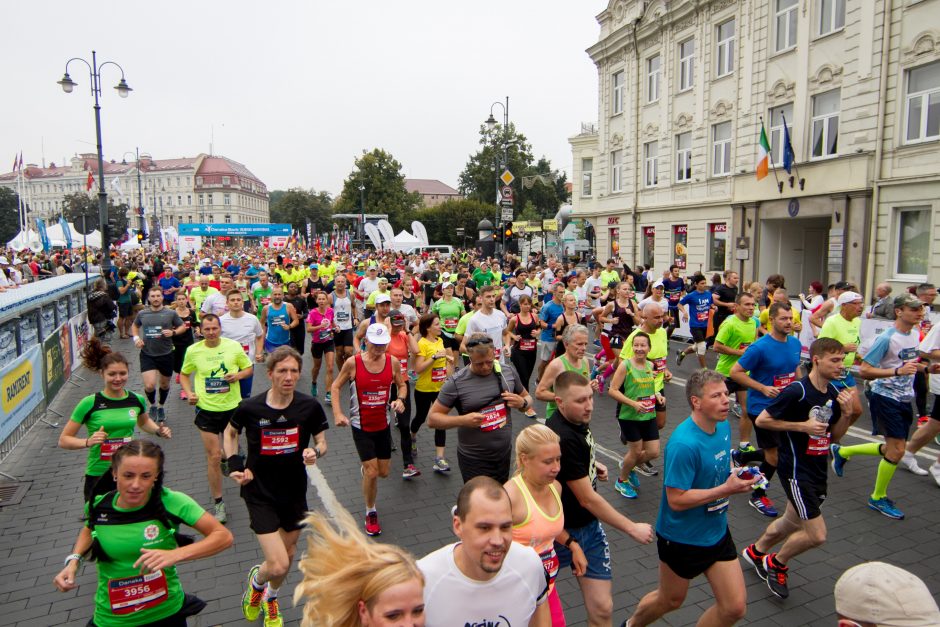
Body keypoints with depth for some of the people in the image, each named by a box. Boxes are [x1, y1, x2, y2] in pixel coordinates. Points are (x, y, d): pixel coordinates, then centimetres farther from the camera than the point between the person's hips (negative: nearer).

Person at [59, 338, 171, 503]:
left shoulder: (137, 400, 1)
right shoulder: (90, 403, -9)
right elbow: (63, 440, -5)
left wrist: (158, 431, 5)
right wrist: (88, 442, -22)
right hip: (99, 477, -3)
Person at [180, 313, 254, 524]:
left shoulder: (234, 346, -7)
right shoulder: (193, 351, -5)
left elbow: (249, 368, 5)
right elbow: (184, 374, 11)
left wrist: (237, 375, -16)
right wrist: (189, 392, -7)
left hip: (232, 407, 1)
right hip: (206, 409, -1)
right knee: (213, 457, 0)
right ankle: (218, 503, 12)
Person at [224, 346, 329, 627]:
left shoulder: (310, 406, -13)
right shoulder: (250, 408, -15)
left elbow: (321, 442, -1)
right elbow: (230, 433, 6)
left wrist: (315, 452, -23)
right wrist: (235, 465, -6)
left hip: (295, 490, 3)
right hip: (260, 492, -3)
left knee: (288, 555, 19)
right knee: (278, 565, -11)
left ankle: (270, 598, 52)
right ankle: (256, 580, 28)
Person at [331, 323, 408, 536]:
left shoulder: (393, 362, -8)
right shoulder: (353, 363, -16)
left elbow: (402, 385, 6)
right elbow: (336, 386, -4)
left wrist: (400, 399, -16)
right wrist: (337, 413, -16)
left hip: (383, 424, 4)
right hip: (361, 426, -3)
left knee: (383, 472, 13)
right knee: (372, 472, -6)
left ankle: (366, 468, 50)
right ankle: (370, 513, 19)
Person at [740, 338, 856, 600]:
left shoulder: (835, 392, 3)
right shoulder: (797, 391, -21)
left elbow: (835, 435, 10)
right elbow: (761, 420, -16)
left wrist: (846, 413, -7)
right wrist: (802, 425, -20)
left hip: (818, 468, 8)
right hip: (796, 469, -8)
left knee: (792, 522, 22)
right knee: (817, 534, -7)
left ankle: (756, 551, 45)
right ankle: (777, 563, 19)